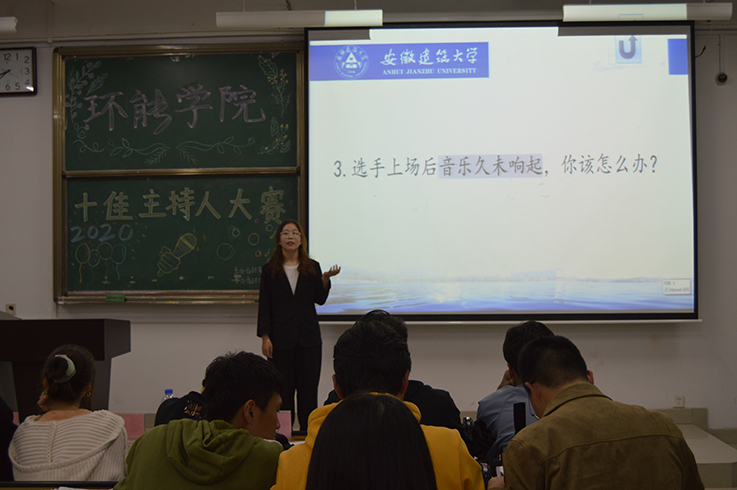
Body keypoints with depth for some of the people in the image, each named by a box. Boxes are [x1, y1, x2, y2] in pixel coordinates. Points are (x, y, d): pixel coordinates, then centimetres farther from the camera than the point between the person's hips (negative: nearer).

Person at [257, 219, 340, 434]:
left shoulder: (312, 268, 9)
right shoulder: (269, 270, 5)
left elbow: (320, 299, 1)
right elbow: (264, 306, 2)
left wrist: (325, 279, -16)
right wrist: (265, 337, -5)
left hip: (309, 337, 1)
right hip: (281, 339, -1)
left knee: (309, 388, 3)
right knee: (283, 390, 1)